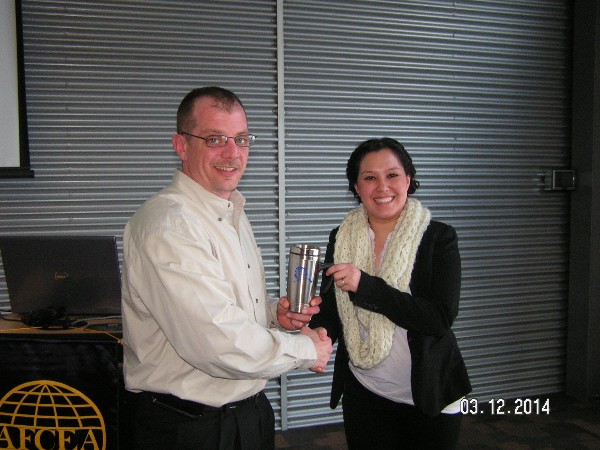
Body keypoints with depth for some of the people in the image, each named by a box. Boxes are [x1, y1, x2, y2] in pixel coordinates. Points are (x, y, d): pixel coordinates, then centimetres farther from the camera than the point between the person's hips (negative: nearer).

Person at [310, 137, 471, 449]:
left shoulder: (439, 237, -10)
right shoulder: (341, 239, -2)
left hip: (430, 399, -2)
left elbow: (441, 318, -20)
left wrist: (365, 285, -28)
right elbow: (330, 310, 3)